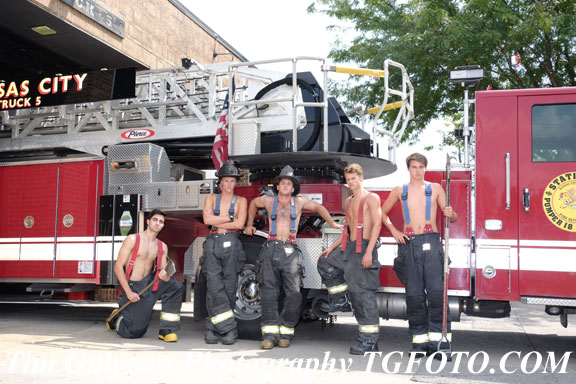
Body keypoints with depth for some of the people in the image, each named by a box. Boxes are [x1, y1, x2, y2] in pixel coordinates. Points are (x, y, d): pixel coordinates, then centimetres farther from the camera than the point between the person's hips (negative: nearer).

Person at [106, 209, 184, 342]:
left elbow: (163, 270, 2)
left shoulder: (162, 246, 6)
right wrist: (128, 292, -20)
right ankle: (116, 318, 29)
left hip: (150, 283, 5)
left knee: (177, 287, -21)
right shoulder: (132, 239, -8)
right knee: (135, 333, -5)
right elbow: (118, 267, -12)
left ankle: (166, 330, -12)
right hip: (133, 286, -5)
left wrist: (165, 277, -25)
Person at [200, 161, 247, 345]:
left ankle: (213, 327, 4)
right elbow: (207, 219, -1)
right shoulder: (211, 198, 15)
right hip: (212, 243, 1)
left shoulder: (240, 201, 11)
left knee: (229, 288, -4)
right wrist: (229, 218, 0)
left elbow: (240, 224, -3)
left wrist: (217, 223, 1)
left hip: (231, 244, 0)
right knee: (214, 287, -13)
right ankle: (228, 328, -9)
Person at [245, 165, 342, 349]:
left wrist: (333, 224, 30)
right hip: (271, 249, 0)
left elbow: (319, 207, 27)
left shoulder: (299, 202, 11)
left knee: (293, 293, -7)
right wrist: (249, 225, 37)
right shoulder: (268, 200, 13)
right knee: (269, 291, -7)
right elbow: (253, 203, 34)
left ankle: (286, 332, 4)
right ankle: (270, 334, -7)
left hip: (290, 251, 0)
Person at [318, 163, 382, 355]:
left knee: (363, 292, -9)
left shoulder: (371, 198, -5)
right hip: (349, 248, 8)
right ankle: (340, 300, 23)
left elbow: (377, 224, -15)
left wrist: (369, 251, -23)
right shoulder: (349, 201, 19)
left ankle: (370, 340, -6)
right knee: (325, 263, 13)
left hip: (364, 247, -8)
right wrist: (332, 247, 20)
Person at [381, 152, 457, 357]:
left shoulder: (435, 188, 12)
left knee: (436, 290, -13)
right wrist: (394, 231, 10)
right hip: (409, 243, 1)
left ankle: (438, 339, -10)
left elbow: (452, 217, 10)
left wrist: (450, 214, -14)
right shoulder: (399, 191, 15)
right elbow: (383, 212, 25)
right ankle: (419, 340, 6)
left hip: (431, 242, -1)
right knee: (414, 294, 0)